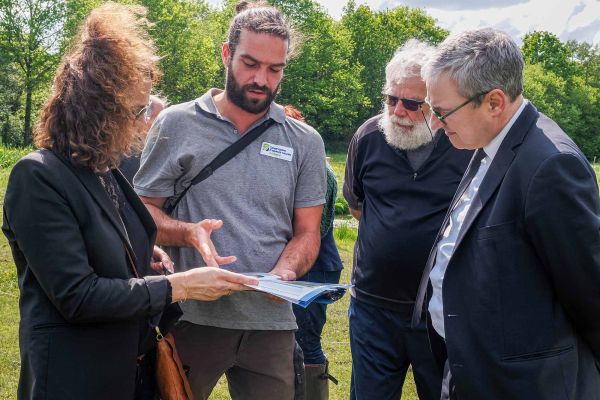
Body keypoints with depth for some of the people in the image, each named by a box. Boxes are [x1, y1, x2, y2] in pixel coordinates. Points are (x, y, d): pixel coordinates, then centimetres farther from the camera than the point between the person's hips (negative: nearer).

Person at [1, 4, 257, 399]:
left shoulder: (105, 173, 8)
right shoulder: (38, 177, -18)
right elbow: (76, 296, -22)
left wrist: (143, 256, 1)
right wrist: (178, 286, -19)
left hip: (133, 367, 8)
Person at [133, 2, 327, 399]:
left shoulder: (305, 142, 6)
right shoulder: (176, 124, 1)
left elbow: (307, 232, 7)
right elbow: (144, 212, 4)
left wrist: (282, 274, -13)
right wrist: (188, 232, -17)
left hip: (272, 319, 2)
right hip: (192, 317, -1)